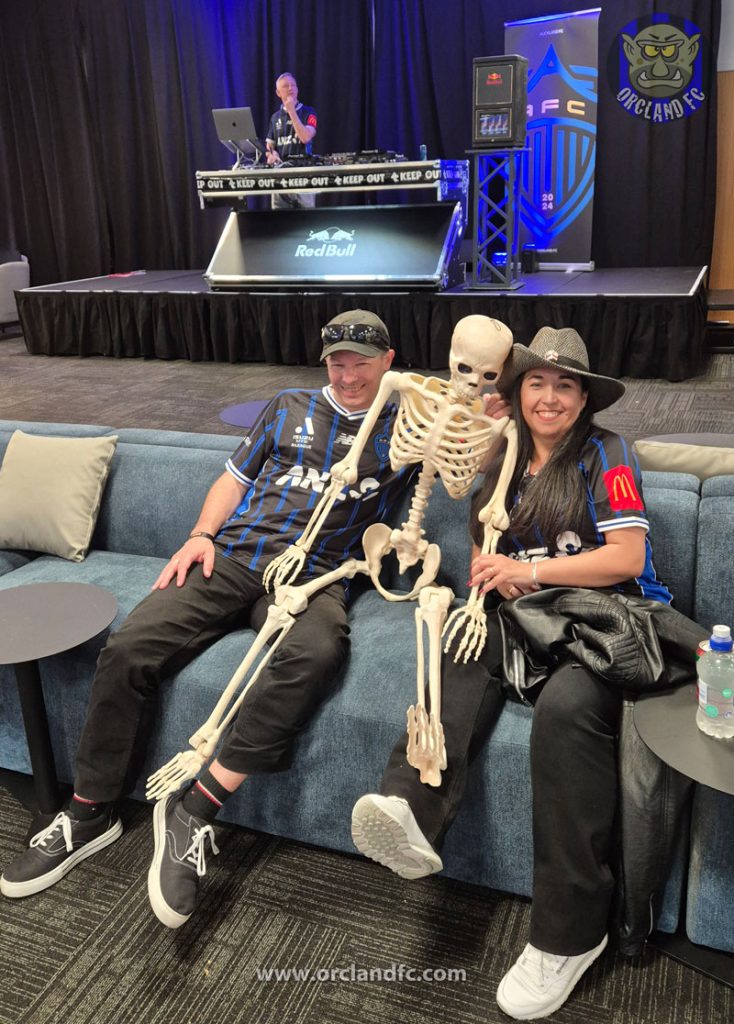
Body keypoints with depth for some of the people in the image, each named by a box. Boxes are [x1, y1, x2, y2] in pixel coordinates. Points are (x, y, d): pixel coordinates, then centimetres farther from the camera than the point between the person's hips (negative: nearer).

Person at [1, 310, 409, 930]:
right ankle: (90, 814, 3)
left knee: (316, 654, -38)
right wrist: (201, 535, 7)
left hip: (312, 577, -3)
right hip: (231, 558, 3)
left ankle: (194, 811, -28)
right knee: (128, 651, -17)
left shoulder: (403, 428, 15)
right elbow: (234, 479, 23)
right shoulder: (290, 408, 22)